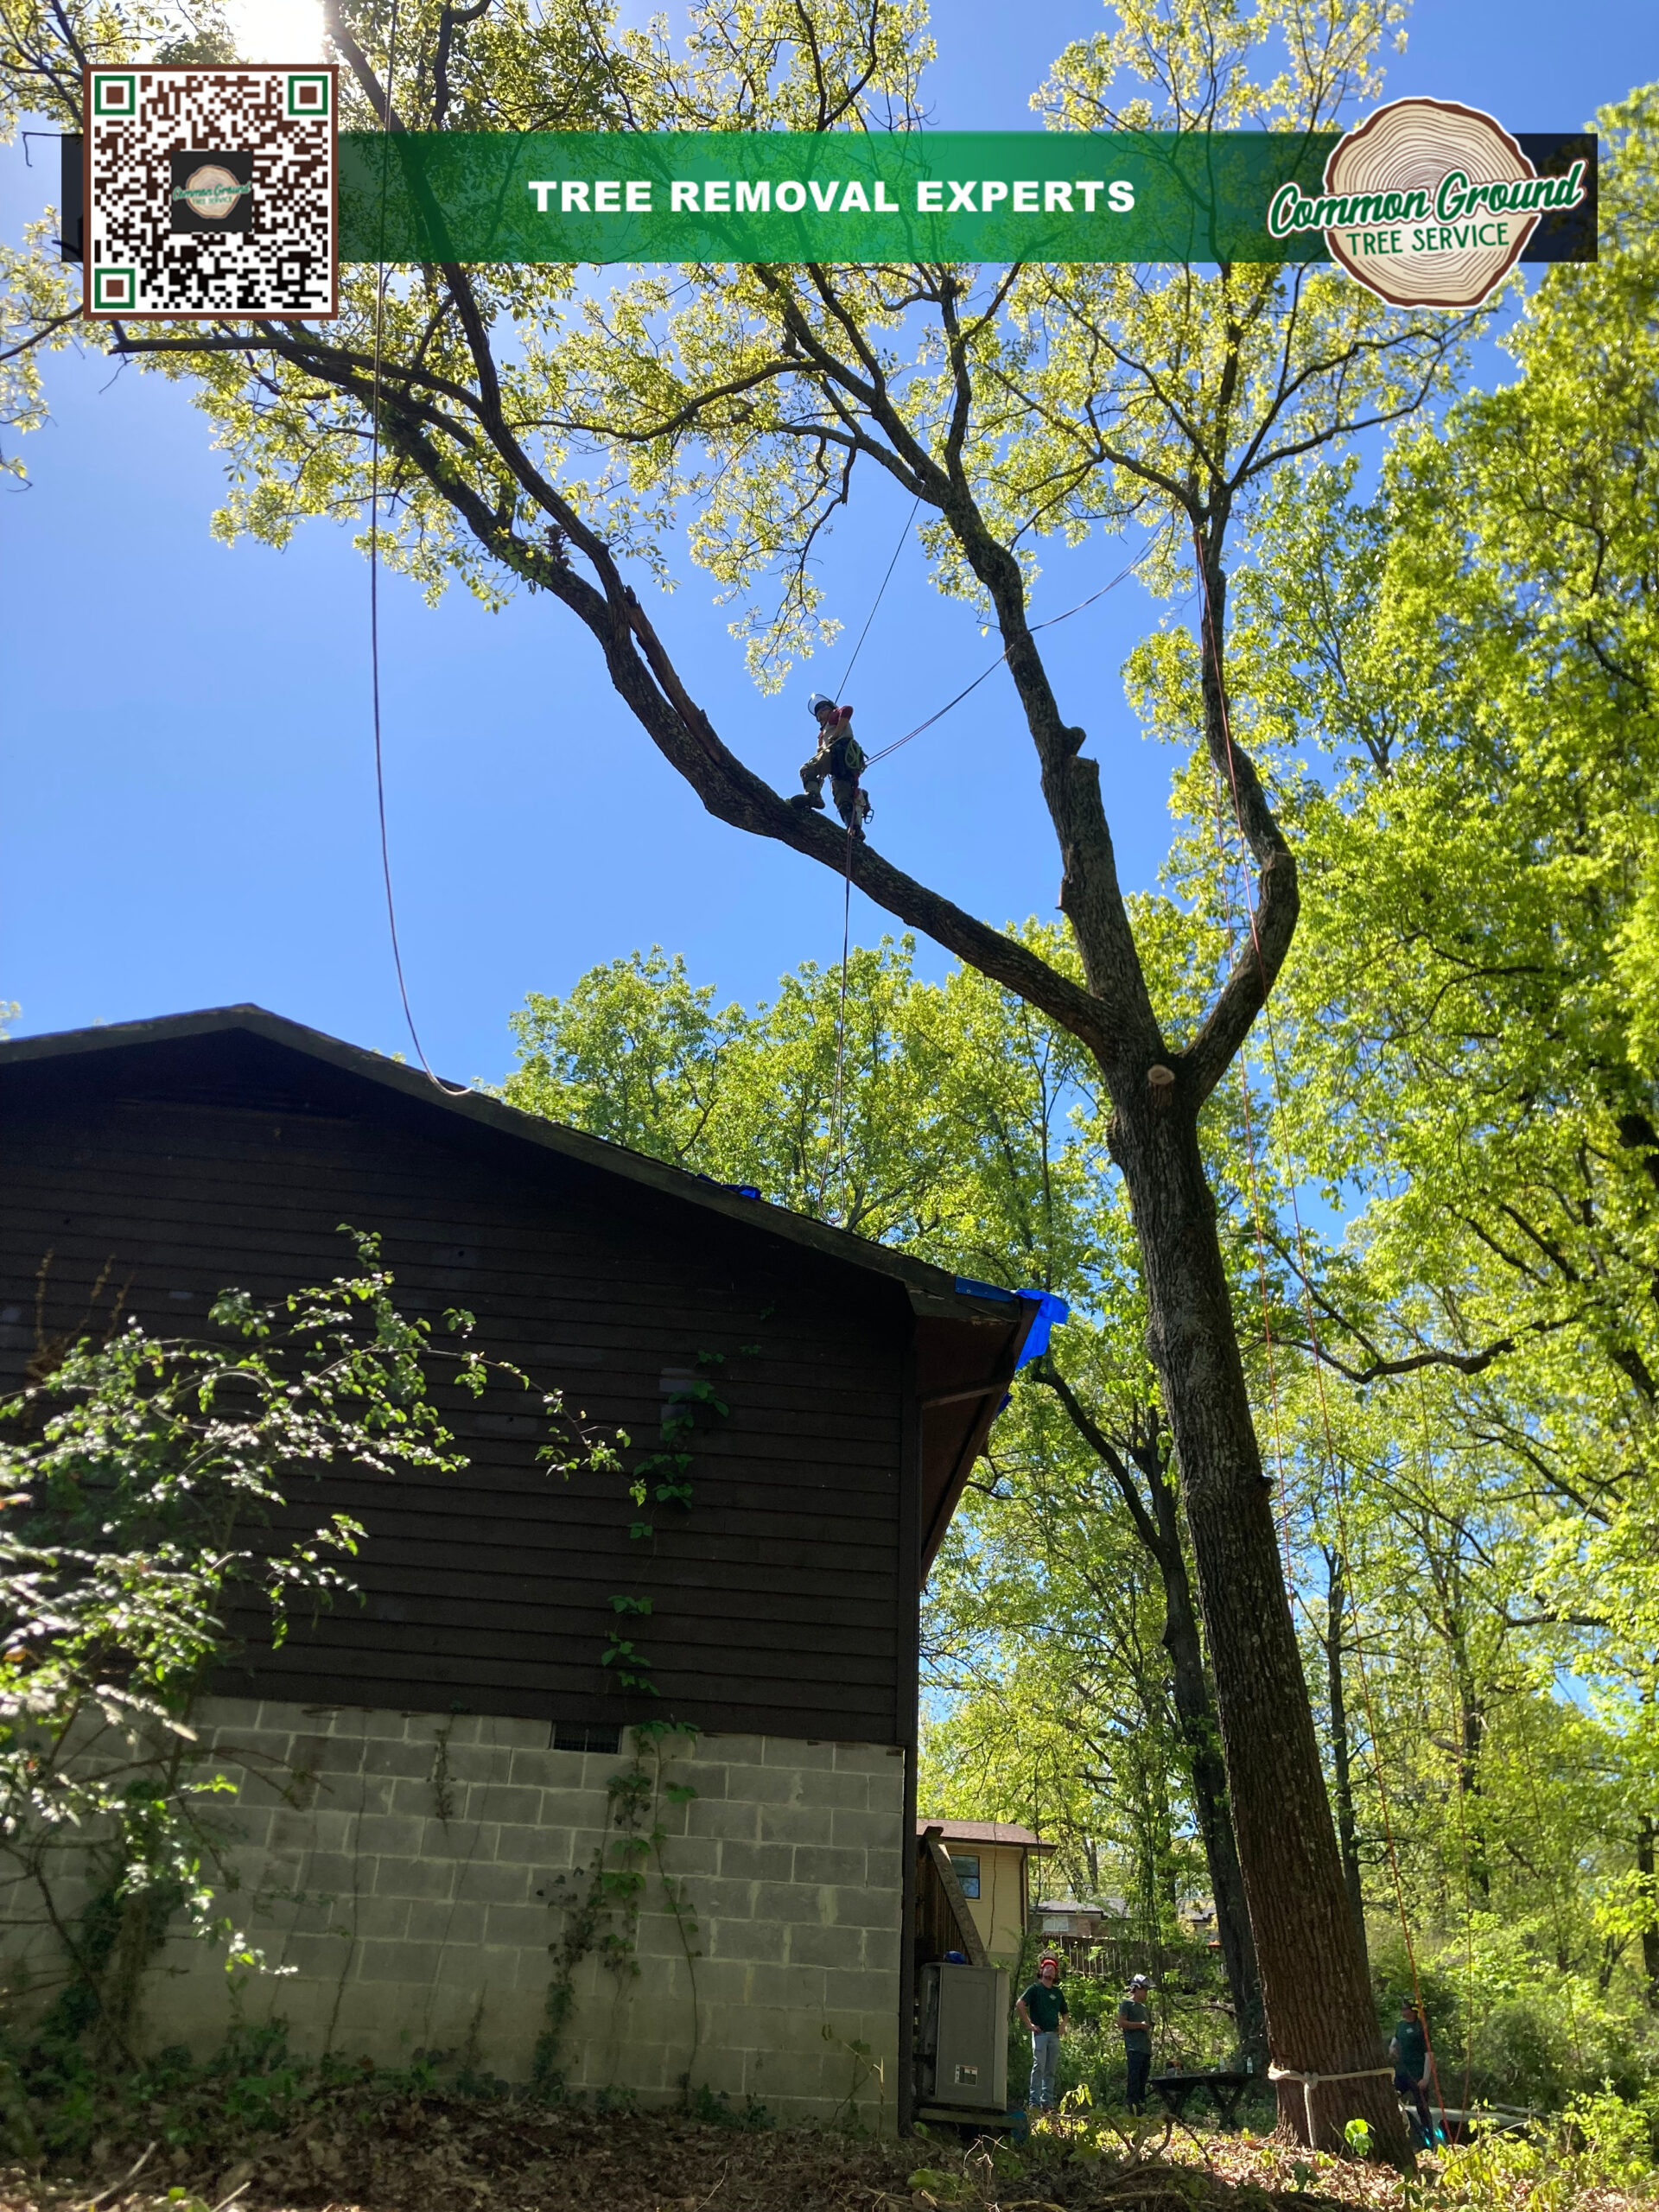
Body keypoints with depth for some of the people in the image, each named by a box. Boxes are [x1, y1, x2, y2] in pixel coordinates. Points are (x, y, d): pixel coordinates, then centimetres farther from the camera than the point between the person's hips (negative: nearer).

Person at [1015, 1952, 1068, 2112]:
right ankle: (1035, 2102, -10)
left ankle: (1048, 2102, 11)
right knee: (1039, 2067, -11)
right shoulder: (1035, 1988, 1)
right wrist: (1029, 2024, -13)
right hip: (1040, 2033, -6)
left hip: (1054, 2035, 6)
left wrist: (1063, 2025, 10)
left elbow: (1064, 2013, 30)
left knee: (1050, 2070, 6)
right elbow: (1019, 2004, -11)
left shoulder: (1058, 1992, 19)